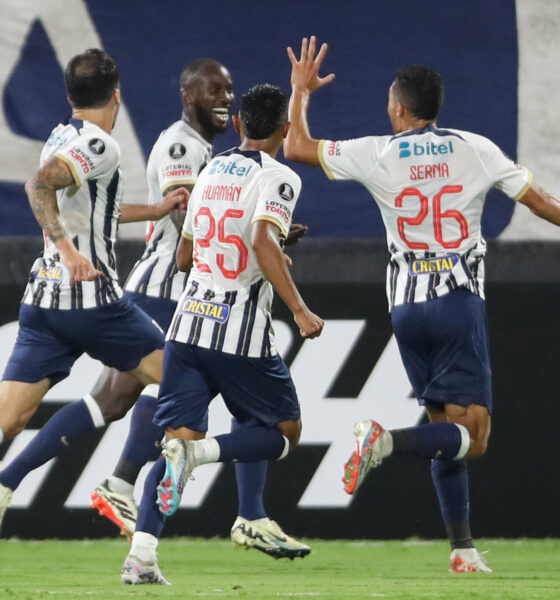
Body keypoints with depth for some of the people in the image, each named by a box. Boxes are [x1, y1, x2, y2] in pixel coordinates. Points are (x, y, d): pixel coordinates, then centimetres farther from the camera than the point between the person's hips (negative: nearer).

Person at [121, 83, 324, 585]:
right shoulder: (277, 177, -6)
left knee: (177, 436, 5)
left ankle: (141, 553, -13)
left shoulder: (211, 172, 14)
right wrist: (299, 309, -23)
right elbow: (264, 241, -24)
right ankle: (197, 450, -17)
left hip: (188, 323, 5)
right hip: (242, 334, -5)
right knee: (285, 432, 12)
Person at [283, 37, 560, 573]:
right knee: (470, 437, -6)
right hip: (459, 302, -3)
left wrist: (300, 90, 24)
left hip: (406, 305, 3)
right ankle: (386, 441, -32)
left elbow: (295, 147, 9)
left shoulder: (377, 154, 0)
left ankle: (463, 547, 7)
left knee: (446, 427, 13)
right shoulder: (475, 150, 1)